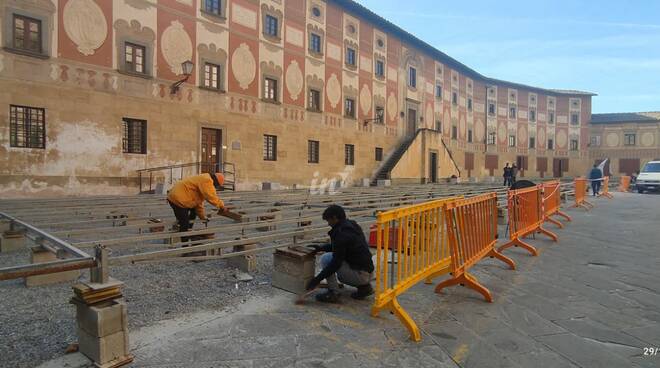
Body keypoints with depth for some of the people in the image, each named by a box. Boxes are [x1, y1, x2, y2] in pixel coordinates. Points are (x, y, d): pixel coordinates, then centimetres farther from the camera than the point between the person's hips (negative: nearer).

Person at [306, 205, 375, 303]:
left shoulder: (341, 232, -19)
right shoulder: (352, 225, 10)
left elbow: (336, 262, -20)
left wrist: (317, 279, -15)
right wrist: (321, 247, 16)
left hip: (360, 274, -9)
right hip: (368, 273, 9)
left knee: (326, 259, -8)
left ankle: (333, 293, -2)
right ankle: (364, 286, 16)